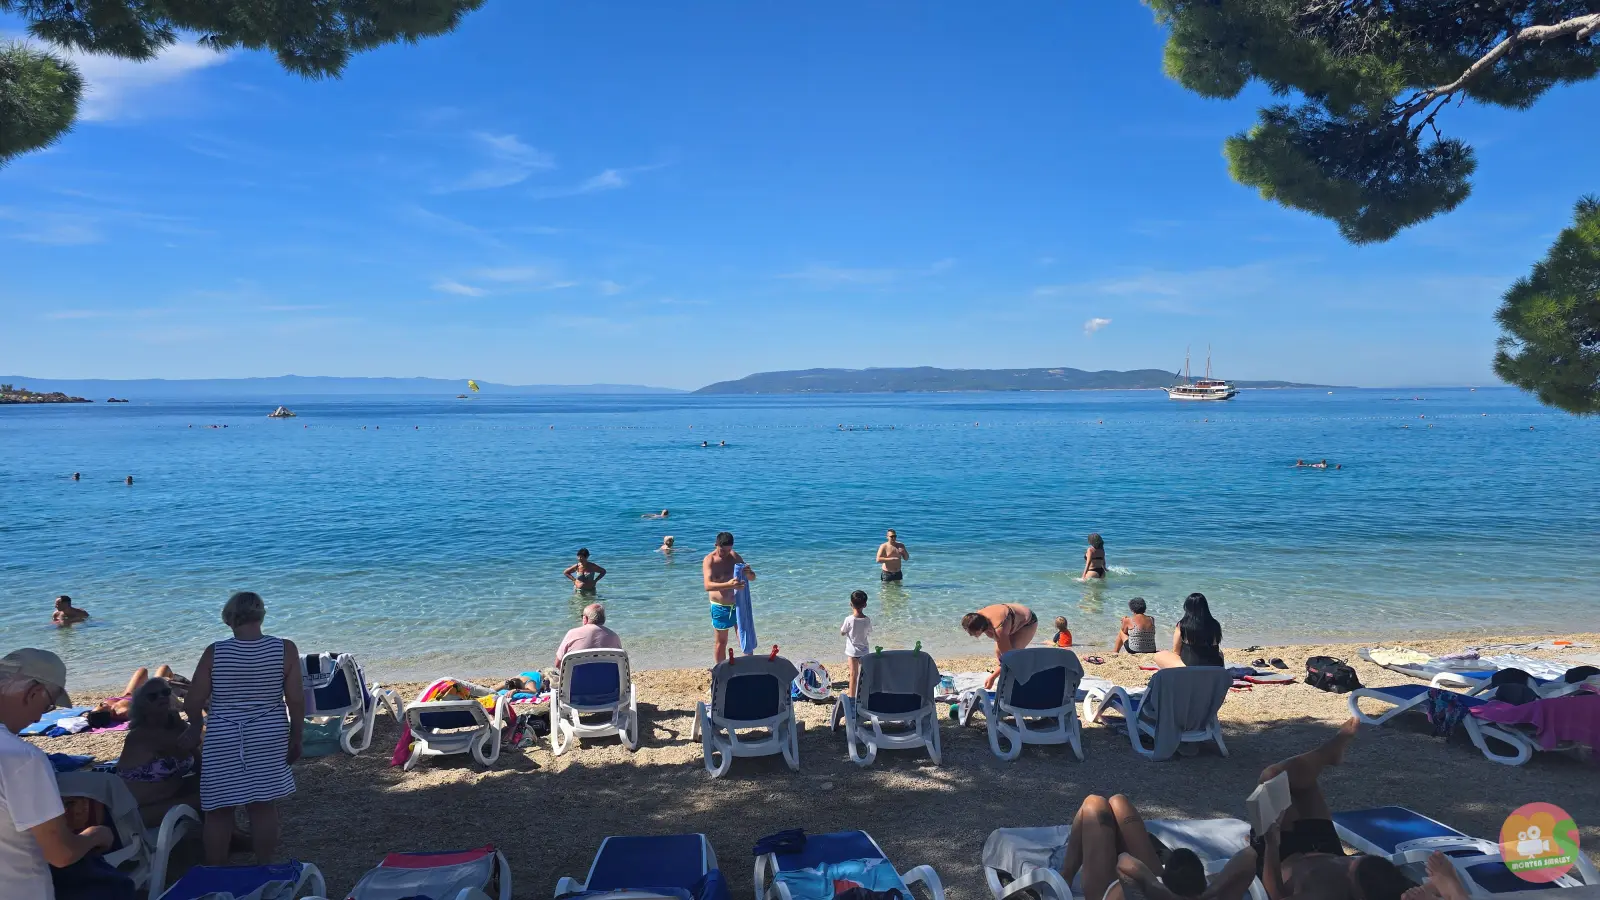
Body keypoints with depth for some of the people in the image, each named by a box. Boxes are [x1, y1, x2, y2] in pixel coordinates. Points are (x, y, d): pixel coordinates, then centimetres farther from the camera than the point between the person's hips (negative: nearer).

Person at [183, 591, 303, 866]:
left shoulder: (214, 653, -10)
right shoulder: (285, 649, -9)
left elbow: (192, 704, -5)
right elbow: (297, 701, -8)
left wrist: (196, 727, 17)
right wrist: (296, 738, 6)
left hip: (223, 740, -1)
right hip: (268, 738, 1)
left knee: (219, 809, 12)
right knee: (264, 806, 10)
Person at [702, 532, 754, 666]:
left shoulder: (735, 557, -1)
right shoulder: (709, 560, -14)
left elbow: (753, 578, 4)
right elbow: (708, 585, -28)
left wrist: (748, 573, -22)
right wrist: (728, 585, -45)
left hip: (738, 604, 3)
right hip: (720, 607, -3)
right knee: (720, 642, 8)